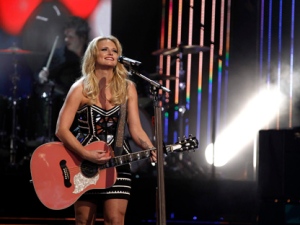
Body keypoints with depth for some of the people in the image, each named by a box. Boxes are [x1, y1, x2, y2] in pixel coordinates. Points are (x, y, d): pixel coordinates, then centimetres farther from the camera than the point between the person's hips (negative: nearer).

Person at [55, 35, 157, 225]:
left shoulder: (127, 88, 3)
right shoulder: (81, 89, -5)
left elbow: (136, 128, -1)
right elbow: (61, 130, -10)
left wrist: (152, 149, -20)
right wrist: (87, 155, -22)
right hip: (84, 162, -1)